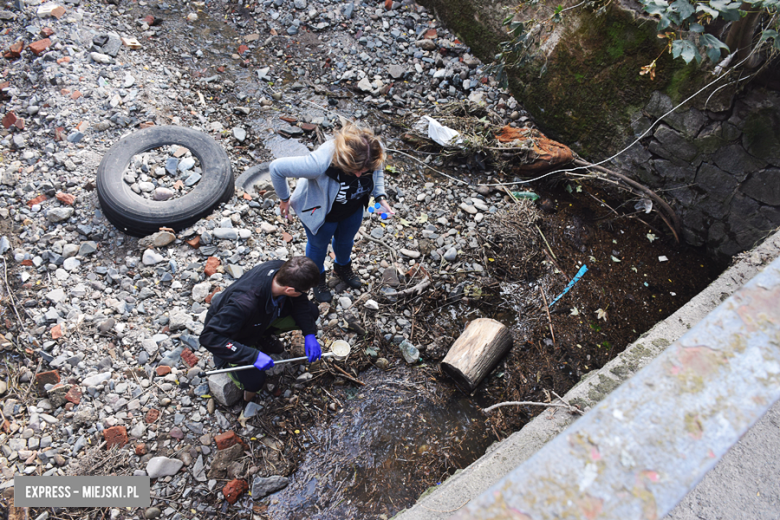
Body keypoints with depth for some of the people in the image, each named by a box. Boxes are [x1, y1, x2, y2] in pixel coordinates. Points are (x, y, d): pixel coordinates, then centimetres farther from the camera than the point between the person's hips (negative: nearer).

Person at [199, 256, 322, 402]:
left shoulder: (282, 271, -27)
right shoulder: (244, 303, -45)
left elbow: (301, 301, -8)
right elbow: (209, 336, -39)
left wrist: (310, 335, -19)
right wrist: (253, 356, -42)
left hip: (264, 318, 6)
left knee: (312, 312, -7)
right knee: (253, 381, -25)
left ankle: (263, 335, 13)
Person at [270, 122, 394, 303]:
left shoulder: (376, 151, -32)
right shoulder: (319, 164, -46)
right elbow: (276, 168, -32)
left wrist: (381, 198, -17)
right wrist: (284, 199, -18)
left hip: (353, 209, 4)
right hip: (320, 212, -4)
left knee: (346, 240, 32)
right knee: (319, 245, 26)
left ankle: (343, 267, 66)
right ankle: (318, 277, 59)